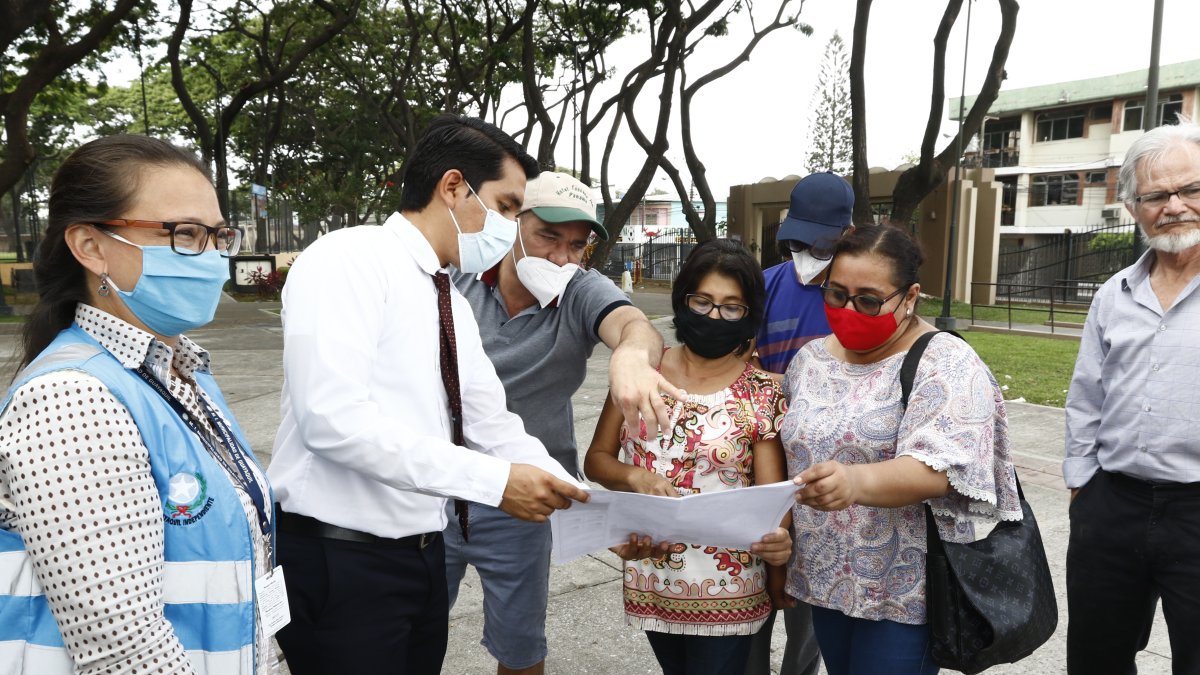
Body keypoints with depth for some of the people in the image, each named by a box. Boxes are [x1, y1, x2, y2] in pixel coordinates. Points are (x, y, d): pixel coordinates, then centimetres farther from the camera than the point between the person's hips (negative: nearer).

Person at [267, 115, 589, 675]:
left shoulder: (452, 304, 12)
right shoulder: (347, 260, -14)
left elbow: (493, 427, 11)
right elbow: (335, 419, -26)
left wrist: (587, 505, 0)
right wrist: (492, 480, -25)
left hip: (422, 553, 8)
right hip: (337, 562, -8)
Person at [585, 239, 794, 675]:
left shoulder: (762, 396, -9)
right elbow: (596, 458, 2)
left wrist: (777, 540, -31)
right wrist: (637, 478, -20)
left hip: (725, 589, -3)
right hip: (650, 578, 3)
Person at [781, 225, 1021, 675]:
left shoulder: (946, 363, -13)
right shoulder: (811, 358, 5)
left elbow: (936, 468, -26)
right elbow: (788, 448, 16)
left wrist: (856, 482, -43)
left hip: (905, 589, -5)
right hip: (824, 580, 6)